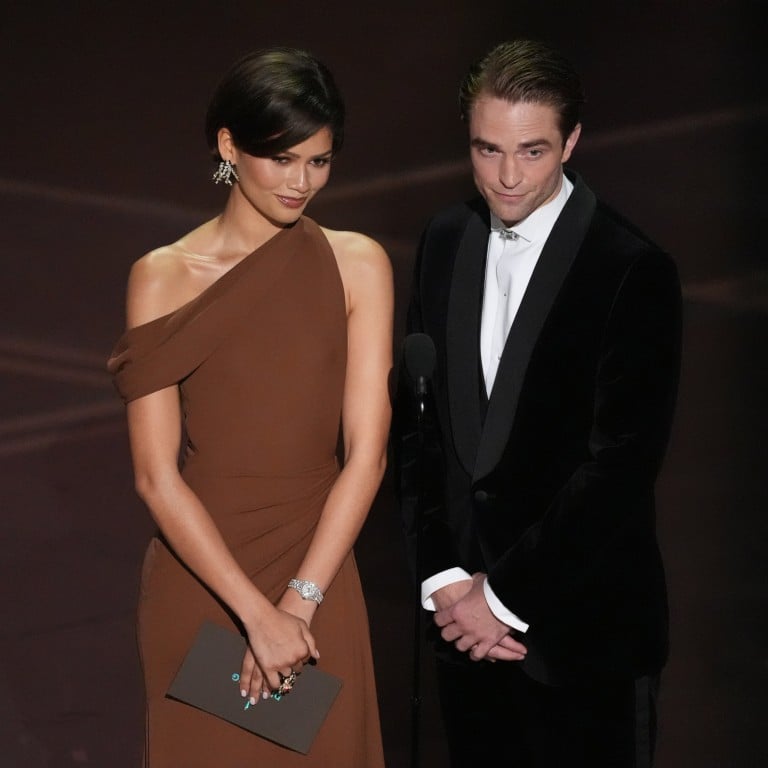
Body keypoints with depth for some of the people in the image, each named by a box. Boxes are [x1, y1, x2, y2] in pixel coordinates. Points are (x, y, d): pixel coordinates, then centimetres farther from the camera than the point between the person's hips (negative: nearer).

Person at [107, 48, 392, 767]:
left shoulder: (356, 266, -3)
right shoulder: (163, 277, -8)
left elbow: (365, 452, -8)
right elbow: (156, 475, -12)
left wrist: (300, 600, -15)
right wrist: (255, 613, -17)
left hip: (317, 569, 1)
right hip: (198, 576, -1)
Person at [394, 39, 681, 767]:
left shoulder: (633, 271, -14)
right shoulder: (446, 242, 4)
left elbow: (621, 464, -17)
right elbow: (415, 420, 5)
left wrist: (506, 597, -14)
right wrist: (443, 578, -5)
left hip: (583, 631, -5)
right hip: (466, 618, 5)